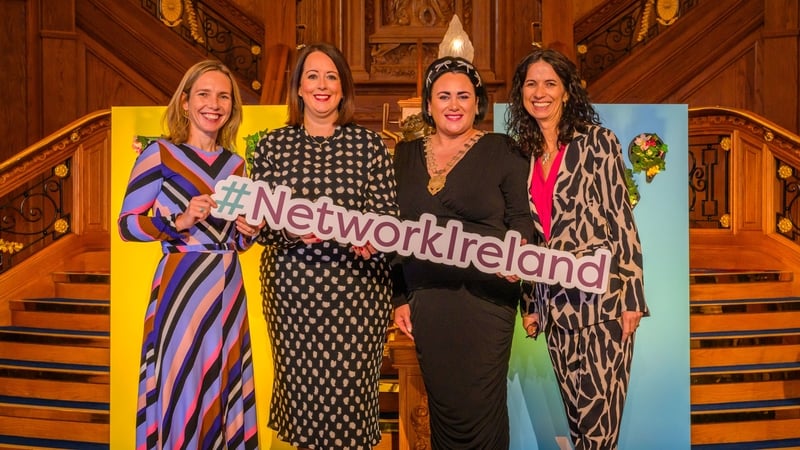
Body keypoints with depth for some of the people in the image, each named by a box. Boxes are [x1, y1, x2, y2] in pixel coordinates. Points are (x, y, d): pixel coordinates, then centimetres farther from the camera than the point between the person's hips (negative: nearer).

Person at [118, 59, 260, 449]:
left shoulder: (236, 164, 10)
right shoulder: (159, 153, -5)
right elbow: (126, 224, -7)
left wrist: (249, 232, -3)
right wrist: (180, 221, -21)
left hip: (228, 285, 5)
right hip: (181, 284, -5)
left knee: (225, 383, 11)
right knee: (181, 382, 1)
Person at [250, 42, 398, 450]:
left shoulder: (368, 144, 4)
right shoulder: (272, 145, 6)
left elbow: (387, 214, 2)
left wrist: (370, 238, -18)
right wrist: (291, 228, -18)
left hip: (357, 284, -1)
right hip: (291, 283, 1)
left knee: (350, 386, 4)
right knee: (300, 383, 9)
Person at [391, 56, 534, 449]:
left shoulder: (502, 151, 1)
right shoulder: (406, 155, 11)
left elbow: (520, 218, 0)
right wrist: (399, 298, 10)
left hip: (485, 297, -3)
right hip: (426, 302, 3)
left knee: (479, 408, 2)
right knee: (442, 405, 10)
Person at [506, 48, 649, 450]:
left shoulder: (597, 141, -2)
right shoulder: (523, 154, 11)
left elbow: (622, 220, -6)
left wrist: (633, 297, -10)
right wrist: (531, 303, 14)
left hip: (601, 296, -4)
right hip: (555, 303, 5)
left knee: (600, 412, -3)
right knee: (575, 410, 11)